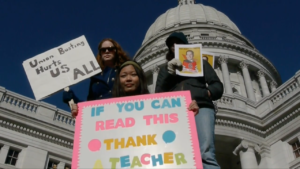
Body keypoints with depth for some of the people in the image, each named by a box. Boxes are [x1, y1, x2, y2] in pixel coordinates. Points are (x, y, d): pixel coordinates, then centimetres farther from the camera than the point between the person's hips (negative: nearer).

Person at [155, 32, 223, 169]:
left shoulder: (200, 62, 28)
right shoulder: (165, 69, 32)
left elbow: (218, 87, 15)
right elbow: (158, 95, 16)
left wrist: (199, 97, -4)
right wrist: (169, 72, 3)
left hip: (201, 108, -1)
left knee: (206, 155, -26)